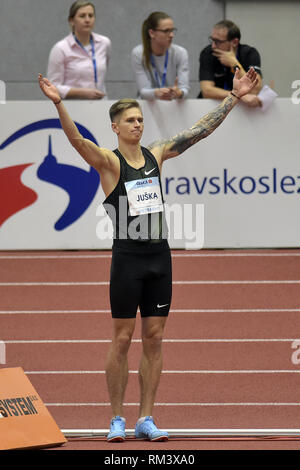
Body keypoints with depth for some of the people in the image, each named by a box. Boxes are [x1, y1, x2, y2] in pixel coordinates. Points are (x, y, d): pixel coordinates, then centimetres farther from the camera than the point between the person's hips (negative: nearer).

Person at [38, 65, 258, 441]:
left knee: (154, 339, 5)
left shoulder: (156, 154, 9)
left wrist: (235, 97, 8)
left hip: (159, 257, 5)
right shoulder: (109, 162, -5)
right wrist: (58, 104, -38)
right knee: (122, 339, 0)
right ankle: (117, 420, 7)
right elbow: (77, 139, -22)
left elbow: (202, 129, 11)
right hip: (128, 258, -5)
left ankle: (146, 419, 10)